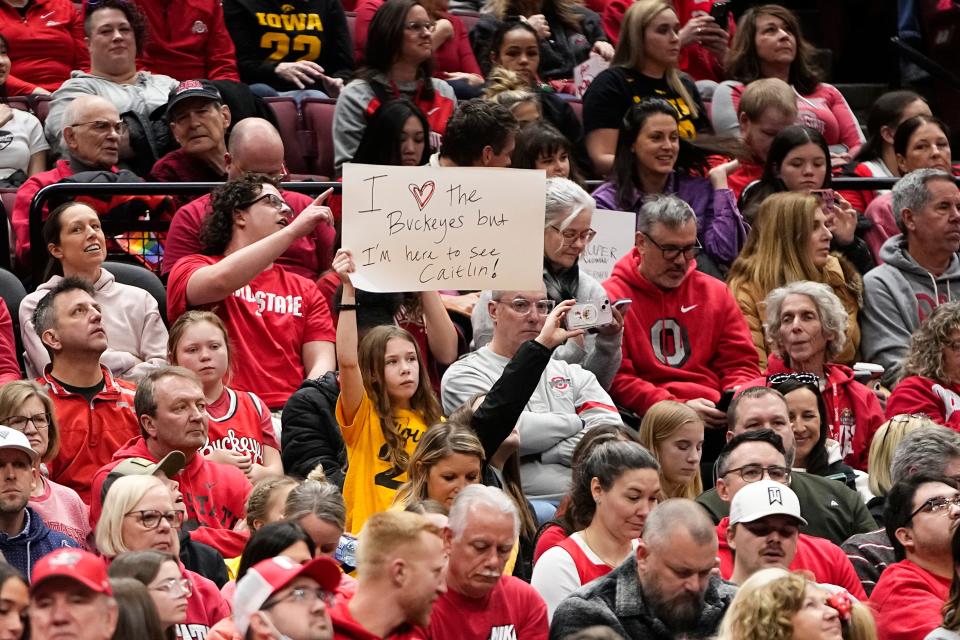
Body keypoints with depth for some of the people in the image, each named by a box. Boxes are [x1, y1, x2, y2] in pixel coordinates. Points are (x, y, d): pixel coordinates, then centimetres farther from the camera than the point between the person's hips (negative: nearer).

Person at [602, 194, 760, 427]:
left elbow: (741, 363, 19)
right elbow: (616, 379, -6)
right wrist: (679, 409, -17)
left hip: (714, 415, 4)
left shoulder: (715, 292, 18)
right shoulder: (611, 297, 3)